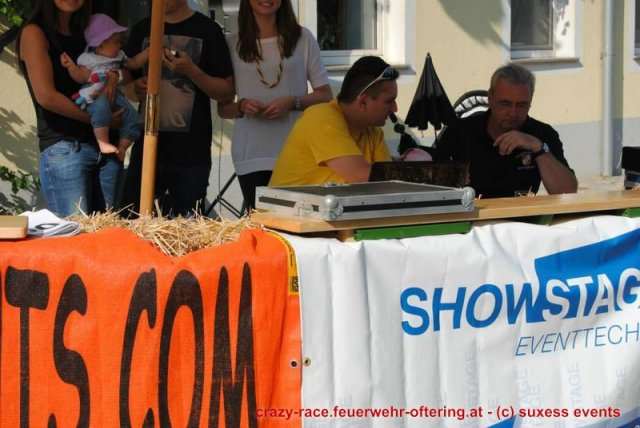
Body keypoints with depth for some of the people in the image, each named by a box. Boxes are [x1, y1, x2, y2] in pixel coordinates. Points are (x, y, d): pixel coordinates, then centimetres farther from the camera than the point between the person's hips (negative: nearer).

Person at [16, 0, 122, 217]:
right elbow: (46, 96, -11)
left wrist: (113, 77, -3)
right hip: (63, 148, -6)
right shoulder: (34, 32, -2)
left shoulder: (83, 35, 18)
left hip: (105, 147, 6)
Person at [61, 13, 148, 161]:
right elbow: (81, 77, -5)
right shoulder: (88, 59, 5)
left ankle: (122, 147, 0)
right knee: (101, 107, -41)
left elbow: (134, 63, 34)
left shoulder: (119, 57, 24)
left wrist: (148, 52, 26)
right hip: (95, 96, -7)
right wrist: (71, 67, -21)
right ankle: (103, 143, -40)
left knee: (133, 117, -9)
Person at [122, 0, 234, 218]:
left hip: (191, 153, -4)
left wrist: (191, 71, -18)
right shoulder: (142, 29, 12)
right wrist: (137, 87, -2)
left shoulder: (207, 30, -1)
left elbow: (227, 92, -2)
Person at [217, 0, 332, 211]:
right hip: (252, 158, 1)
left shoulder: (303, 39, 9)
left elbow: (325, 96, 9)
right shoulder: (233, 45, 11)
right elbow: (222, 108, 14)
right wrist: (241, 106, -8)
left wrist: (293, 102, -9)